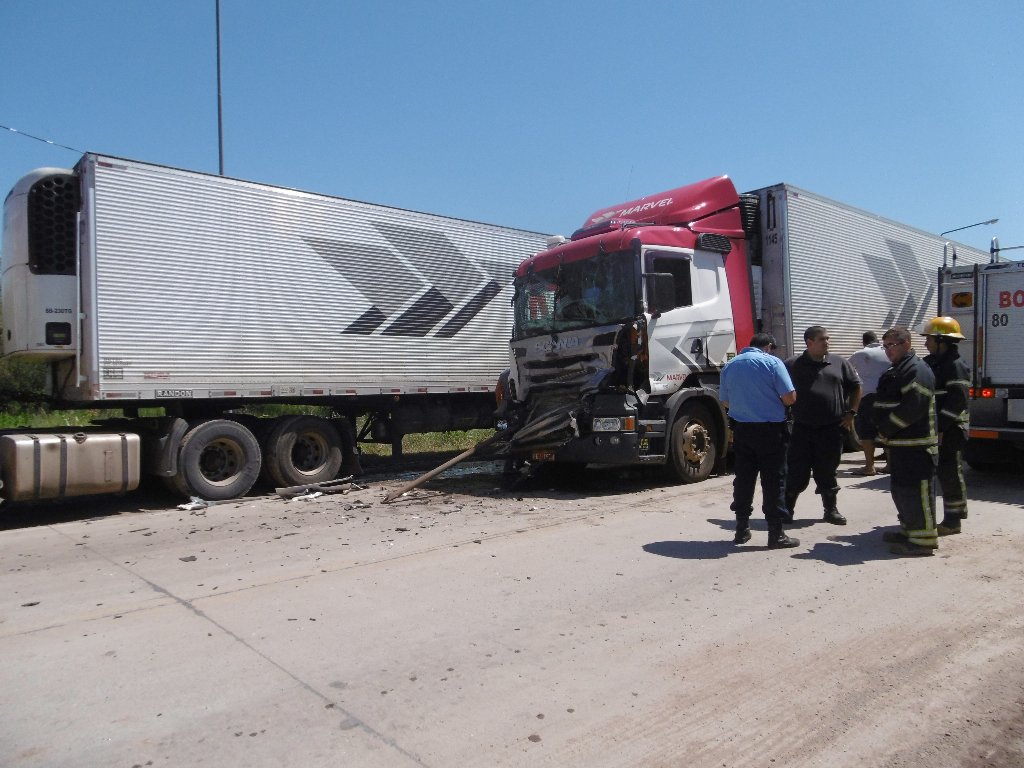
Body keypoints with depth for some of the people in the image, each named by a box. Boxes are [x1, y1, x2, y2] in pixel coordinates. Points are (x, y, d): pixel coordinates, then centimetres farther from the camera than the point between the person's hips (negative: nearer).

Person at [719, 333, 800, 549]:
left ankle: (742, 530, 17)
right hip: (770, 428, -4)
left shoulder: (730, 365, 7)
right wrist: (775, 402, 8)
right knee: (773, 481, 1)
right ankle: (776, 534, 4)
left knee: (743, 479, 11)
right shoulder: (772, 362, -8)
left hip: (741, 428, 5)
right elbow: (789, 397, -12)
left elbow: (725, 402, 13)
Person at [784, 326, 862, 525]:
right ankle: (786, 509, 14)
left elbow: (856, 387, 15)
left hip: (832, 429, 2)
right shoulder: (792, 365, 1)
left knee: (827, 472, 9)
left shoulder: (839, 363, 7)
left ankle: (831, 510, 22)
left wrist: (850, 413, 7)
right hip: (802, 429, -2)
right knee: (797, 472, 1)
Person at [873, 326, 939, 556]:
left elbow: (913, 407, -24)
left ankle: (924, 539, -1)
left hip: (916, 444, -11)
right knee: (900, 488, 18)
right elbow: (882, 403, 24)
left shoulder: (917, 371, -15)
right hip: (898, 443, 11)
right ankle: (909, 530, 30)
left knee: (916, 490, -7)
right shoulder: (894, 372, 19)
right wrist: (880, 423, 6)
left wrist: (886, 427, -17)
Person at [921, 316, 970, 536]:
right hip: (929, 430, 9)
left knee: (949, 473, -2)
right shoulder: (930, 364, 15)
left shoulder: (956, 366, -12)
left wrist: (940, 427, -23)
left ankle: (953, 520, 7)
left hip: (948, 432, -9)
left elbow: (957, 401, -20)